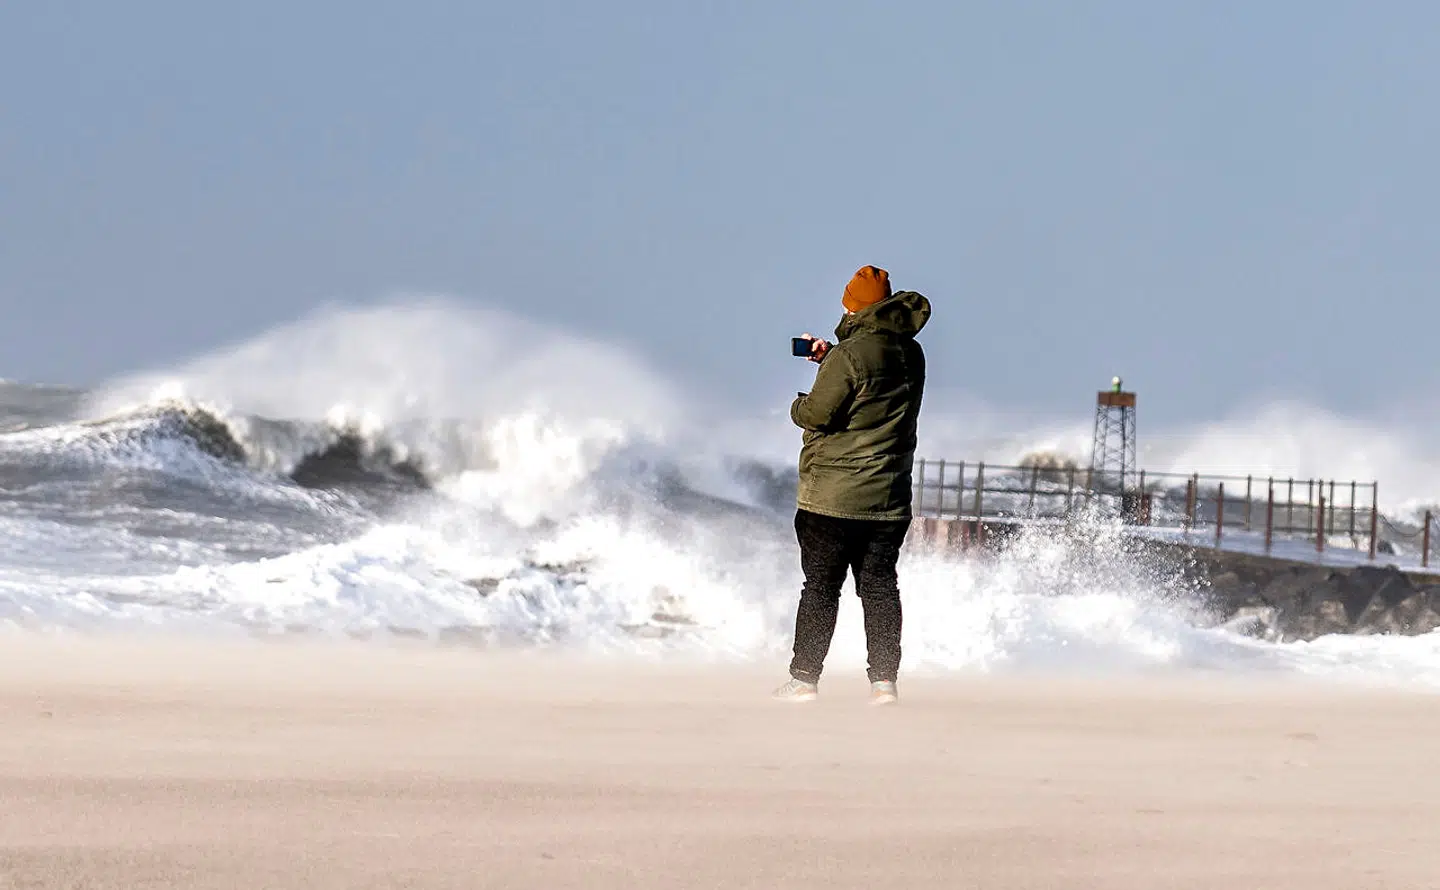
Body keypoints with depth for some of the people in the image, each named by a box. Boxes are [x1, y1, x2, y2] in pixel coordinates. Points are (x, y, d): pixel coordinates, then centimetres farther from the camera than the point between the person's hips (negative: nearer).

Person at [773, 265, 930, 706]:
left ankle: (805, 678, 4)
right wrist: (829, 359, 17)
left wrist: (798, 405, 5)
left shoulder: (851, 354, -16)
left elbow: (818, 414, -17)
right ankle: (884, 680, 4)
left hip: (833, 496, -6)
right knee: (879, 585, 9)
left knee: (821, 586, 1)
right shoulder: (911, 353, 7)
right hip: (889, 499, 6)